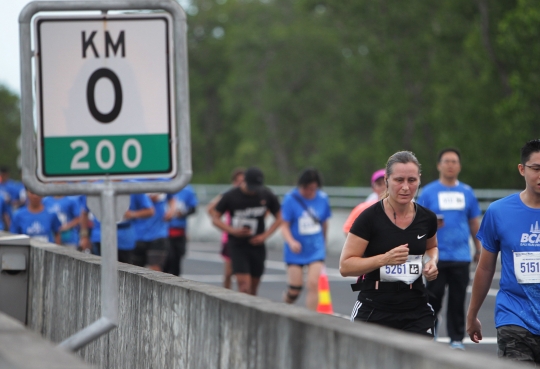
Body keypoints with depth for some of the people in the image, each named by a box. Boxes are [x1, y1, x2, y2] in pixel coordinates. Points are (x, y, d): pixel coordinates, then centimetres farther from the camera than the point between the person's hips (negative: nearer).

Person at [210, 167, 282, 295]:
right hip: (238, 246, -3)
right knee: (244, 284, -16)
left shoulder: (267, 195, -1)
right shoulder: (231, 196, -8)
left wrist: (265, 235, -5)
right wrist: (233, 230, -15)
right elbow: (215, 218, 1)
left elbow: (279, 218, 10)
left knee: (253, 287, 9)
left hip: (257, 245, 3)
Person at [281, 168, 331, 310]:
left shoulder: (323, 198, 0)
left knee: (313, 284, -14)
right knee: (295, 289, -2)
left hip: (316, 250, 2)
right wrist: (291, 242, -26)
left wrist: (323, 244, 25)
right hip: (296, 251, -2)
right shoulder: (291, 199, -8)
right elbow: (284, 225, -8)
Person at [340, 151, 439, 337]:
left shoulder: (427, 219, 4)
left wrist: (432, 261, 4)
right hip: (374, 312, -3)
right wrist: (385, 259, -23)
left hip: (416, 313, 3)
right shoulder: (369, 218, -9)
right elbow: (345, 266, -11)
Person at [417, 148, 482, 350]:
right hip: (436, 256, -1)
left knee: (458, 300, 1)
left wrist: (479, 249, 16)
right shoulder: (428, 192, 4)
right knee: (433, 297, -2)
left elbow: (474, 223, 17)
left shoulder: (467, 192, 10)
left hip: (461, 256, 1)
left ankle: (456, 338, 6)